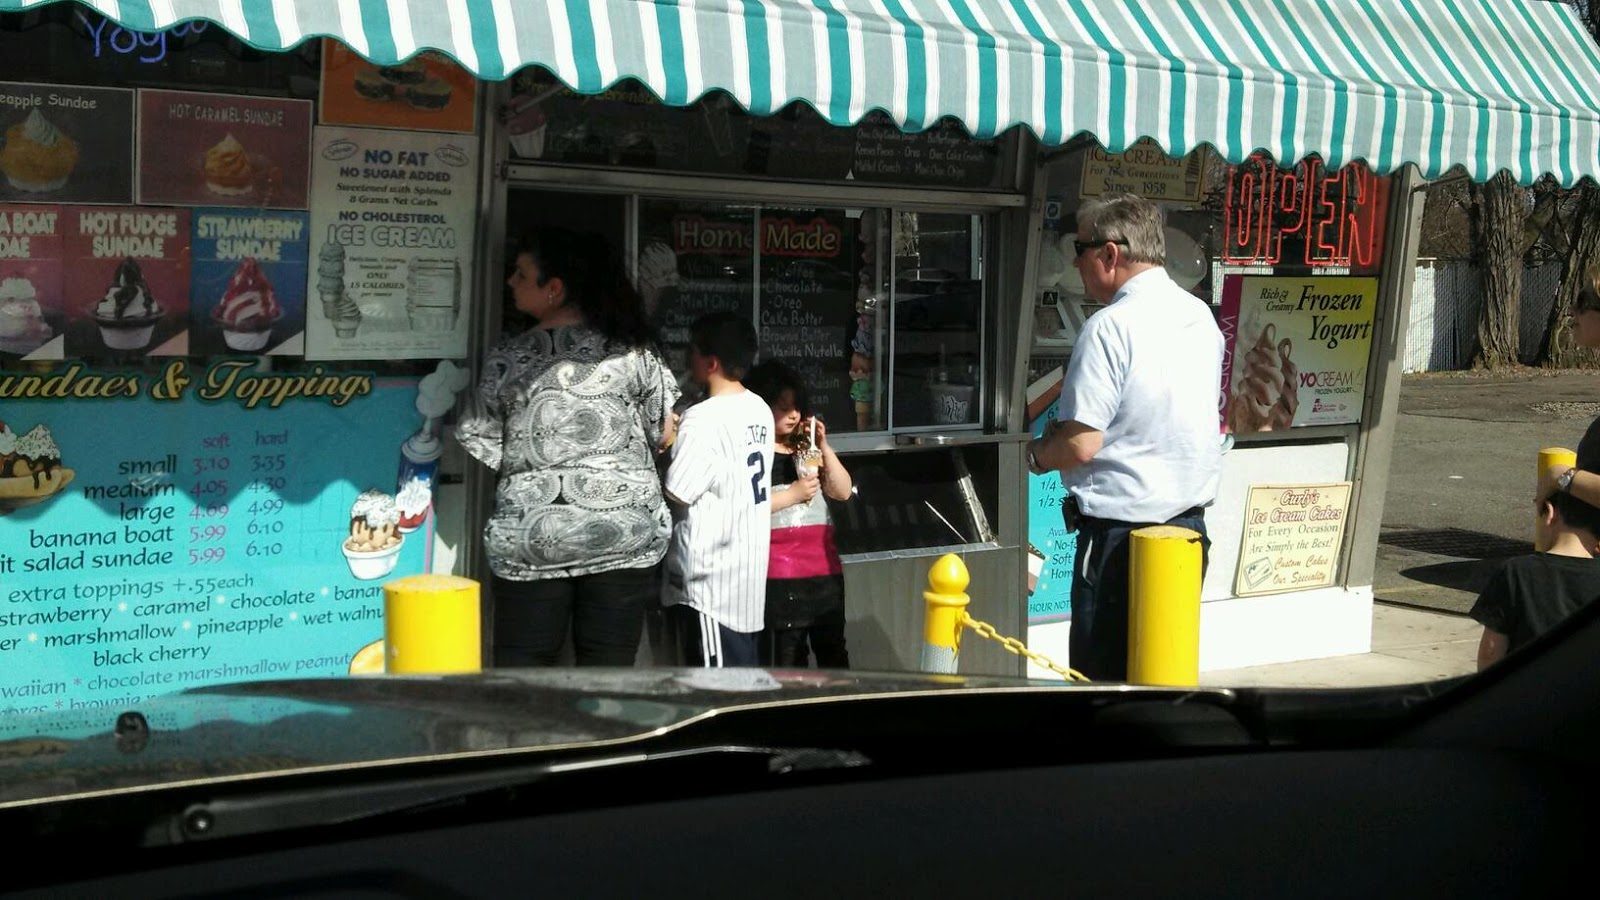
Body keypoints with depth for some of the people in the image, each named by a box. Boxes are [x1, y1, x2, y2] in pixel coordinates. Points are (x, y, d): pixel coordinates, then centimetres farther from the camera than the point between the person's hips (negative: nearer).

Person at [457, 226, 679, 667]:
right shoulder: (633, 351, 0)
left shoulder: (509, 358, -3)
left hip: (532, 535, -1)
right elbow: (662, 433, 7)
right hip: (623, 531, 1)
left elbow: (482, 444, 1)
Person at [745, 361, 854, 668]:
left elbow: (843, 492, 12)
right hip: (779, 575, -7)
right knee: (785, 665, -6)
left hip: (825, 570, 7)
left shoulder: (805, 450, 18)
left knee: (834, 655, 11)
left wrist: (824, 447, 1)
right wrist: (792, 494, -13)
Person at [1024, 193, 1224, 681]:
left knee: (1103, 678, 1)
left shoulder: (1112, 326, -16)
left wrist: (1035, 454, 2)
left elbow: (1081, 444, -19)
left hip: (1120, 535, -8)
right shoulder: (1201, 316, 9)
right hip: (1189, 527, 8)